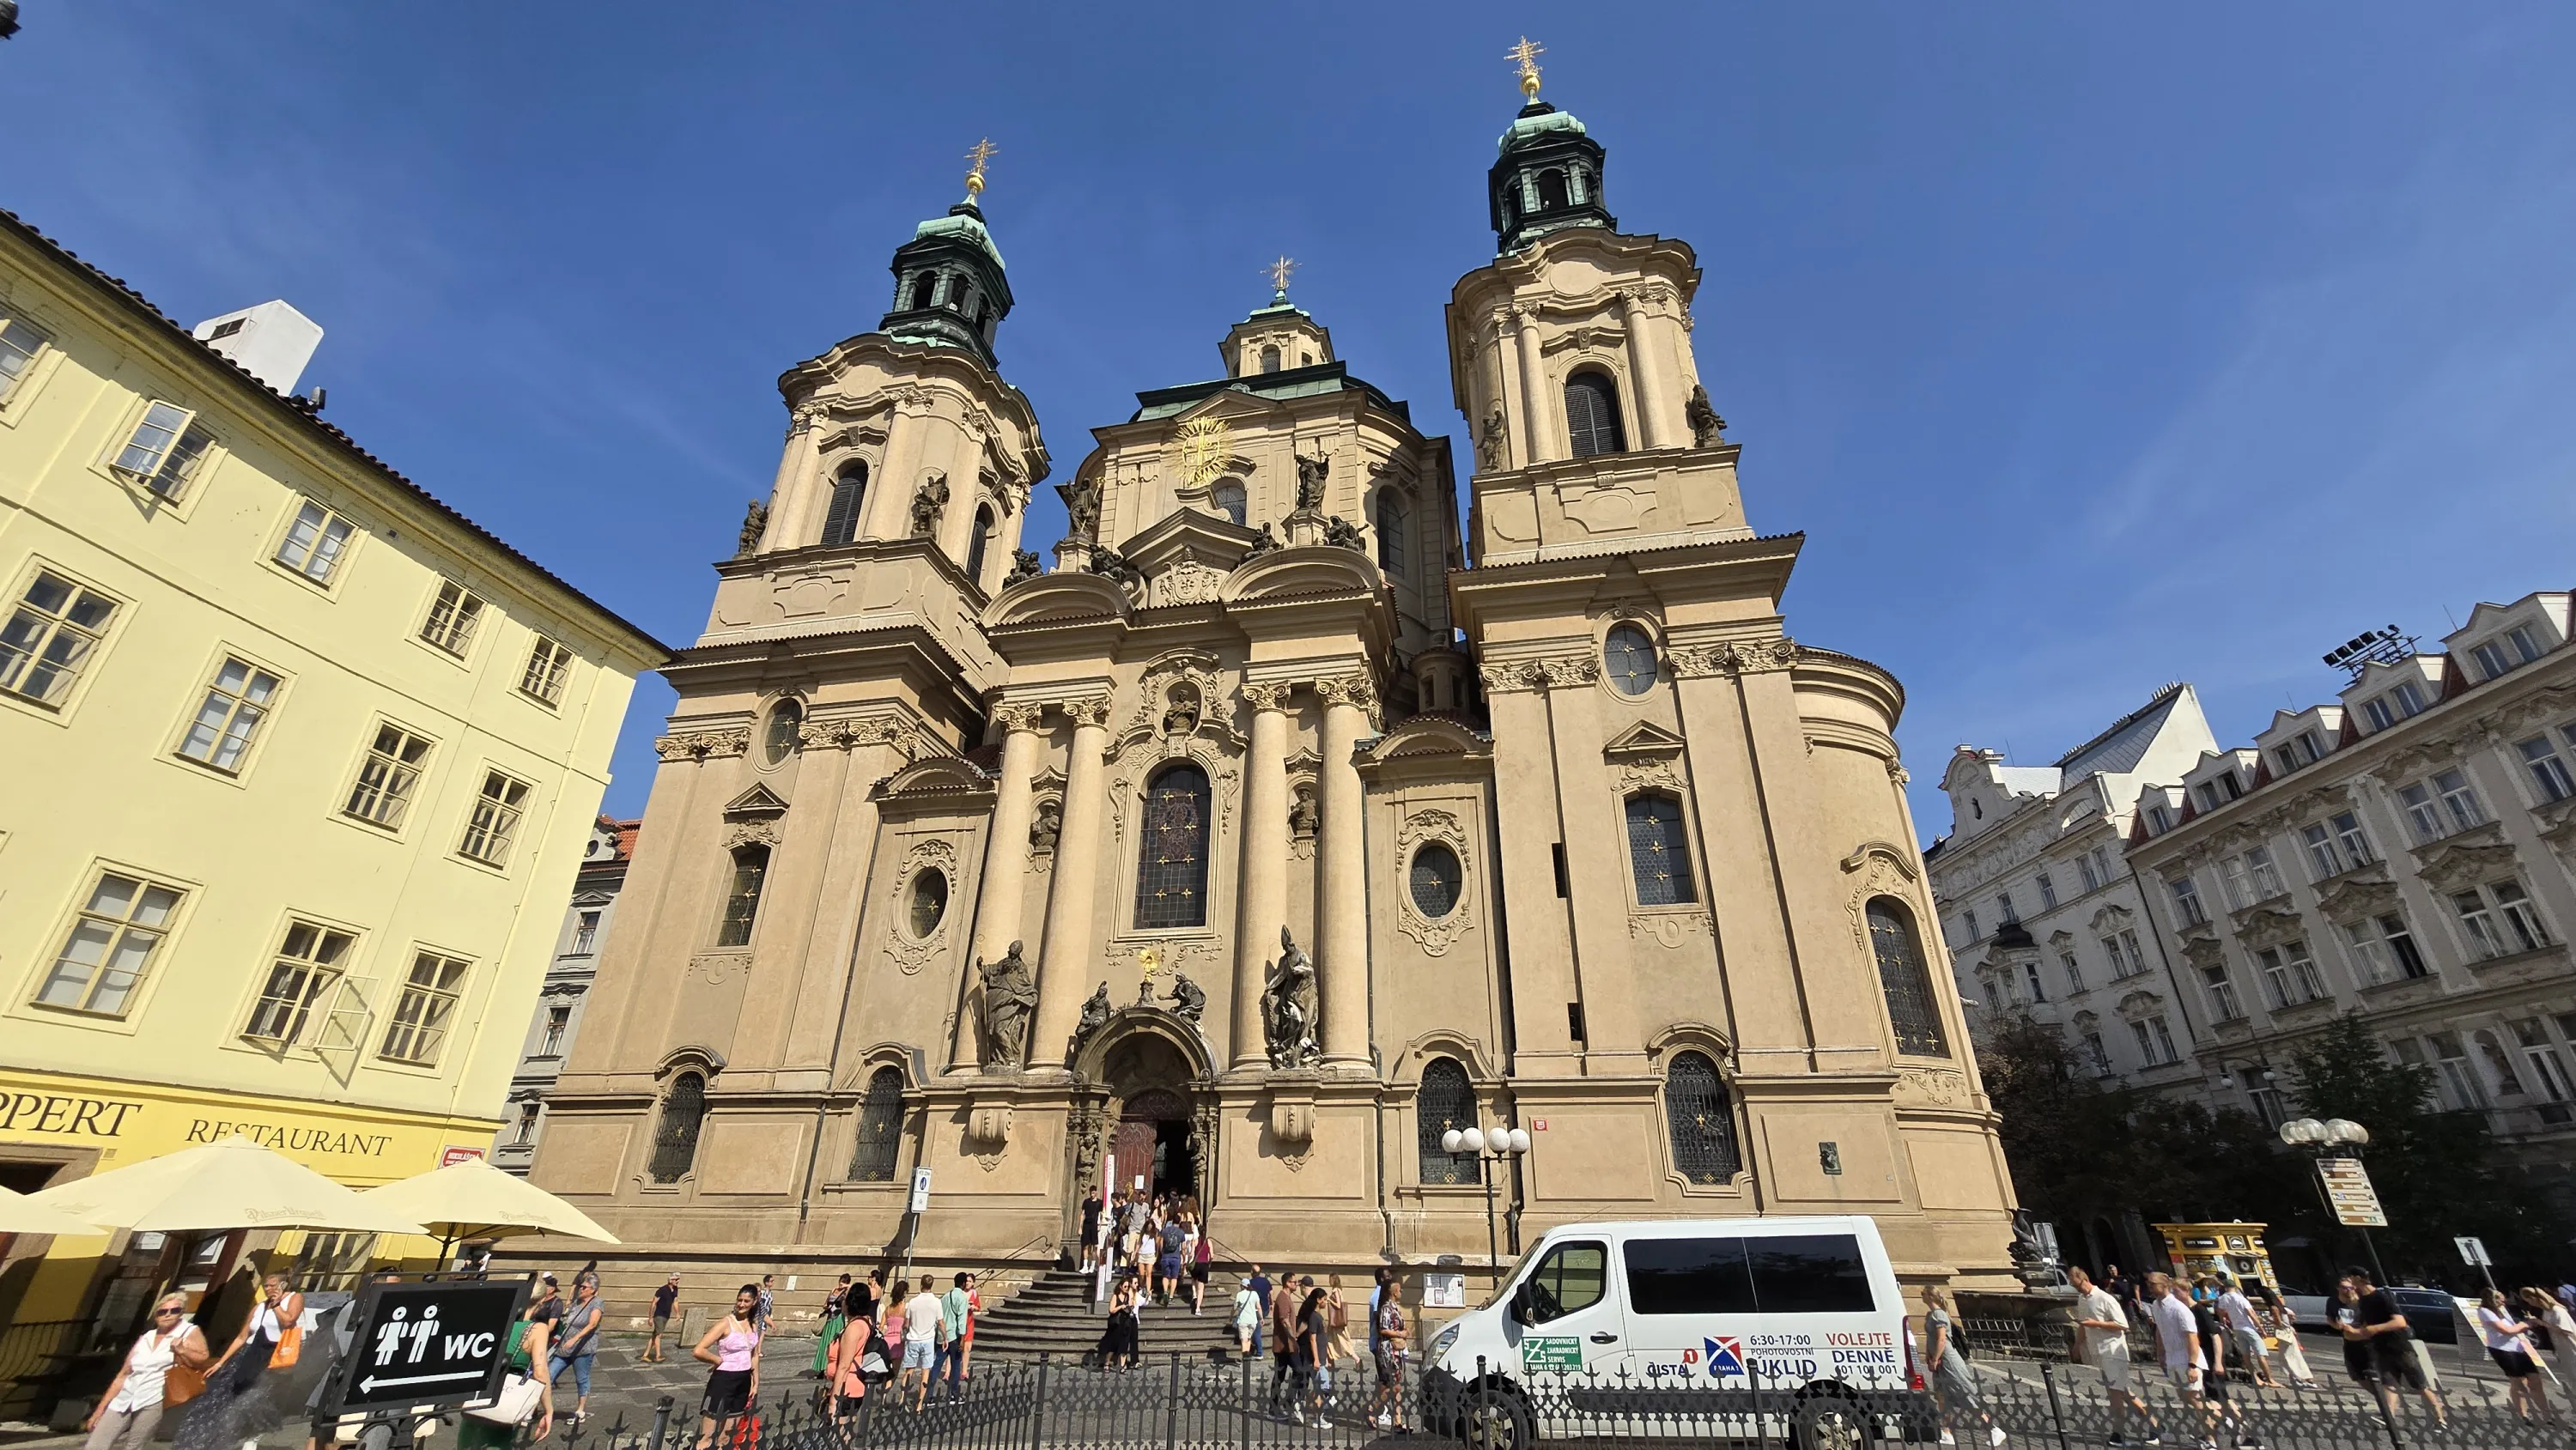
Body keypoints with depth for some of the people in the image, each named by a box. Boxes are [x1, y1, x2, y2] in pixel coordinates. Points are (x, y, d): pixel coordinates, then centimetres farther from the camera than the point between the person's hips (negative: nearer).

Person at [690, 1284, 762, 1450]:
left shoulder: (754, 1324, 5)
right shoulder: (725, 1324, -15)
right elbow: (698, 1351, -23)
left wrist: (756, 1383, 12)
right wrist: (719, 1360, -11)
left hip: (744, 1381, 6)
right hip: (723, 1380, -6)